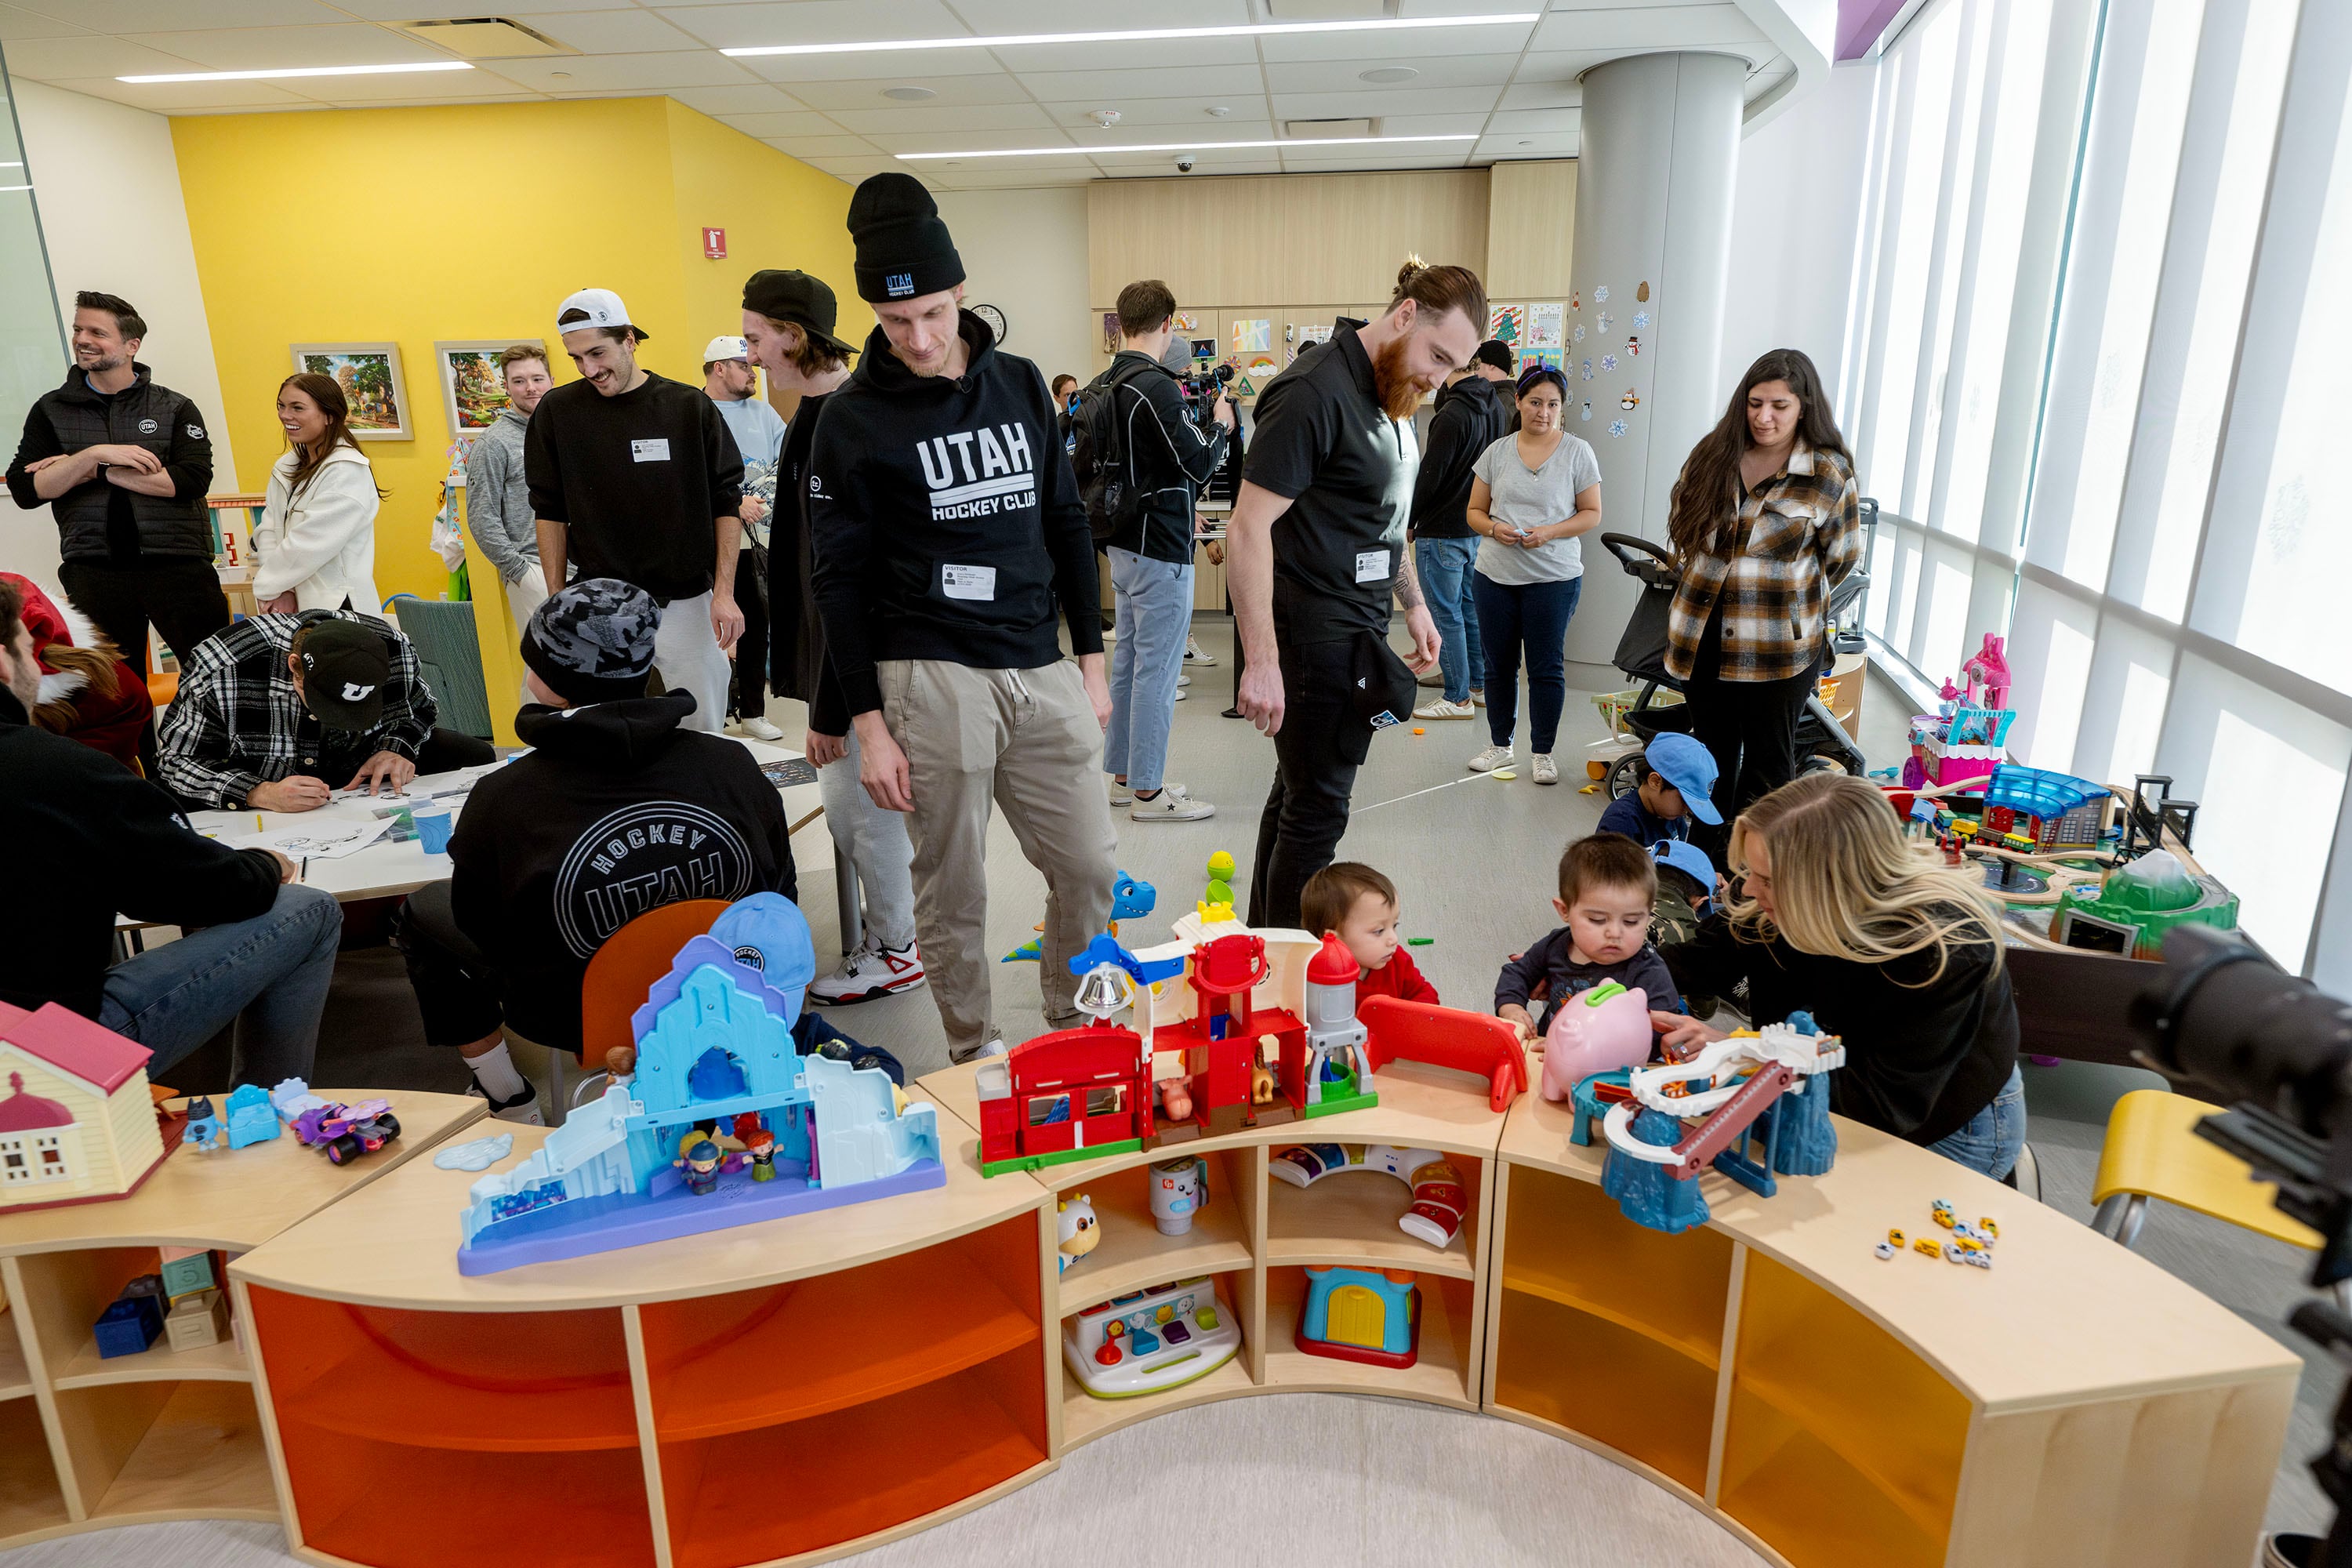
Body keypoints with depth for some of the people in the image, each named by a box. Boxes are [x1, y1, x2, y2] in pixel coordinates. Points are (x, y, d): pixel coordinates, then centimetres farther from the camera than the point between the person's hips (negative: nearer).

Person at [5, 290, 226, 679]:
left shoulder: (175, 408, 4)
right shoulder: (51, 410, 10)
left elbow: (194, 480, -11)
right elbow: (25, 490, 1)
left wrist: (97, 472, -10)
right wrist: (95, 454, -12)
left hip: (178, 563, -2)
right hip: (93, 572, 3)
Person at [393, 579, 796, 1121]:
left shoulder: (500, 800, -23)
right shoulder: (732, 764, -17)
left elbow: (480, 924, -5)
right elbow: (779, 902, -4)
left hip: (580, 1018, -3)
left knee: (422, 910, 22)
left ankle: (507, 1104, 28)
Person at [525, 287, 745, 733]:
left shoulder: (690, 407, -1)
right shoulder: (558, 412, 2)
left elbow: (726, 504, 2)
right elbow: (551, 513, 7)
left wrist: (724, 592, -5)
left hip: (688, 606, 0)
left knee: (702, 735, 4)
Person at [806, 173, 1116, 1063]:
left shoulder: (1021, 384, 10)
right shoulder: (854, 418, -1)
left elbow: (1068, 526, 15)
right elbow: (840, 579, -2)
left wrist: (1091, 663, 12)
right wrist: (868, 723, -6)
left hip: (1042, 672, 4)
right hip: (932, 679, -4)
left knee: (1091, 869, 7)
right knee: (953, 889, 5)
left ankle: (1075, 1036, 30)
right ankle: (975, 1059, 25)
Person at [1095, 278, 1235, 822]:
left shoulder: (1102, 386, 9)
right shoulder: (1156, 386, -18)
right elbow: (1199, 463, -19)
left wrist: (1184, 416, 14)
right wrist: (1220, 425, -1)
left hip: (1124, 542, 9)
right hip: (1162, 550, -9)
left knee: (1128, 657, 16)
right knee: (1158, 667, -3)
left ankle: (1122, 775, 25)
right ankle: (1147, 790, 4)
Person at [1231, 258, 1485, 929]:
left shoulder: (1388, 394, 14)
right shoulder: (1314, 392, -17)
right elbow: (1248, 529, -22)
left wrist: (1413, 602, 23)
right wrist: (1261, 663, -25)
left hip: (1358, 627, 10)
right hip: (1316, 634, -10)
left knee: (1300, 792, 17)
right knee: (1316, 809, -3)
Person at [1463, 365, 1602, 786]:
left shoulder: (1577, 452, 0)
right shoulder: (1497, 451, 7)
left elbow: (1592, 513, 2)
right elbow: (1474, 510, 10)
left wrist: (1550, 533, -15)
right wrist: (1493, 528, -12)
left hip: (1554, 577, -3)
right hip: (1495, 574, 3)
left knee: (1546, 668, 2)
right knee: (1498, 664, 10)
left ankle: (1542, 753, 14)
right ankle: (1499, 745, 25)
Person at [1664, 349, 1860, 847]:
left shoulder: (1830, 474, -8)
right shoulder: (1712, 455, 2)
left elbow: (1841, 559, 2)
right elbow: (1681, 526, 16)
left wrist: (1787, 596, 7)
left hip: (1779, 645, -4)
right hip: (1703, 636, 4)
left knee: (1767, 765, 6)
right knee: (1712, 752, 18)